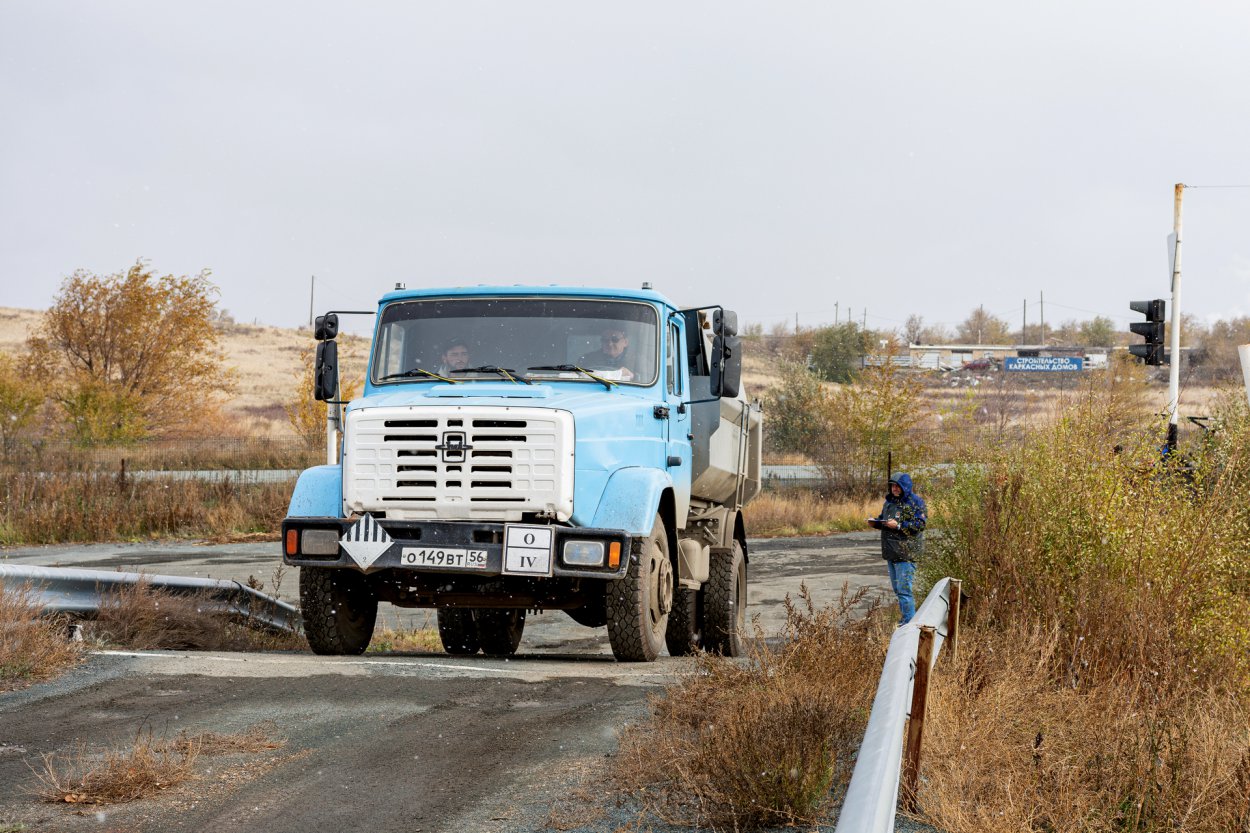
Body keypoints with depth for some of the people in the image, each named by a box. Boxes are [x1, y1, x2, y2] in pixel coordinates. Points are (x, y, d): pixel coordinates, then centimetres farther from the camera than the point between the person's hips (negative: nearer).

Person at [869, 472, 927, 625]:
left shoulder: (915, 502, -8)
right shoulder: (890, 501, 17)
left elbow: (920, 524, -16)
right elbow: (884, 520, 28)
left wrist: (899, 525, -23)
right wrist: (875, 522, 5)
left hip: (906, 554, -9)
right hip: (891, 552, 9)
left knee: (903, 590, -12)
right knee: (897, 589, 15)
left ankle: (908, 623, -11)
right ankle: (904, 619, 25)